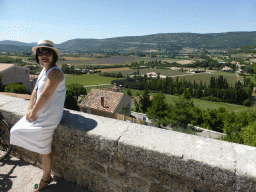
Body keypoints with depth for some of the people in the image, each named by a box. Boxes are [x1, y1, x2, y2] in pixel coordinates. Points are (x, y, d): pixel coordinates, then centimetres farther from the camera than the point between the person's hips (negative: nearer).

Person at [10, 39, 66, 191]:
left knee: (44, 150, 1)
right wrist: (30, 109, -3)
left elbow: (45, 95, -25)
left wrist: (33, 112, -12)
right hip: (39, 113, 10)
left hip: (48, 116, -10)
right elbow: (35, 91, 9)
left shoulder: (55, 72, -21)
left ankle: (46, 178, 28)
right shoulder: (44, 71, 10)